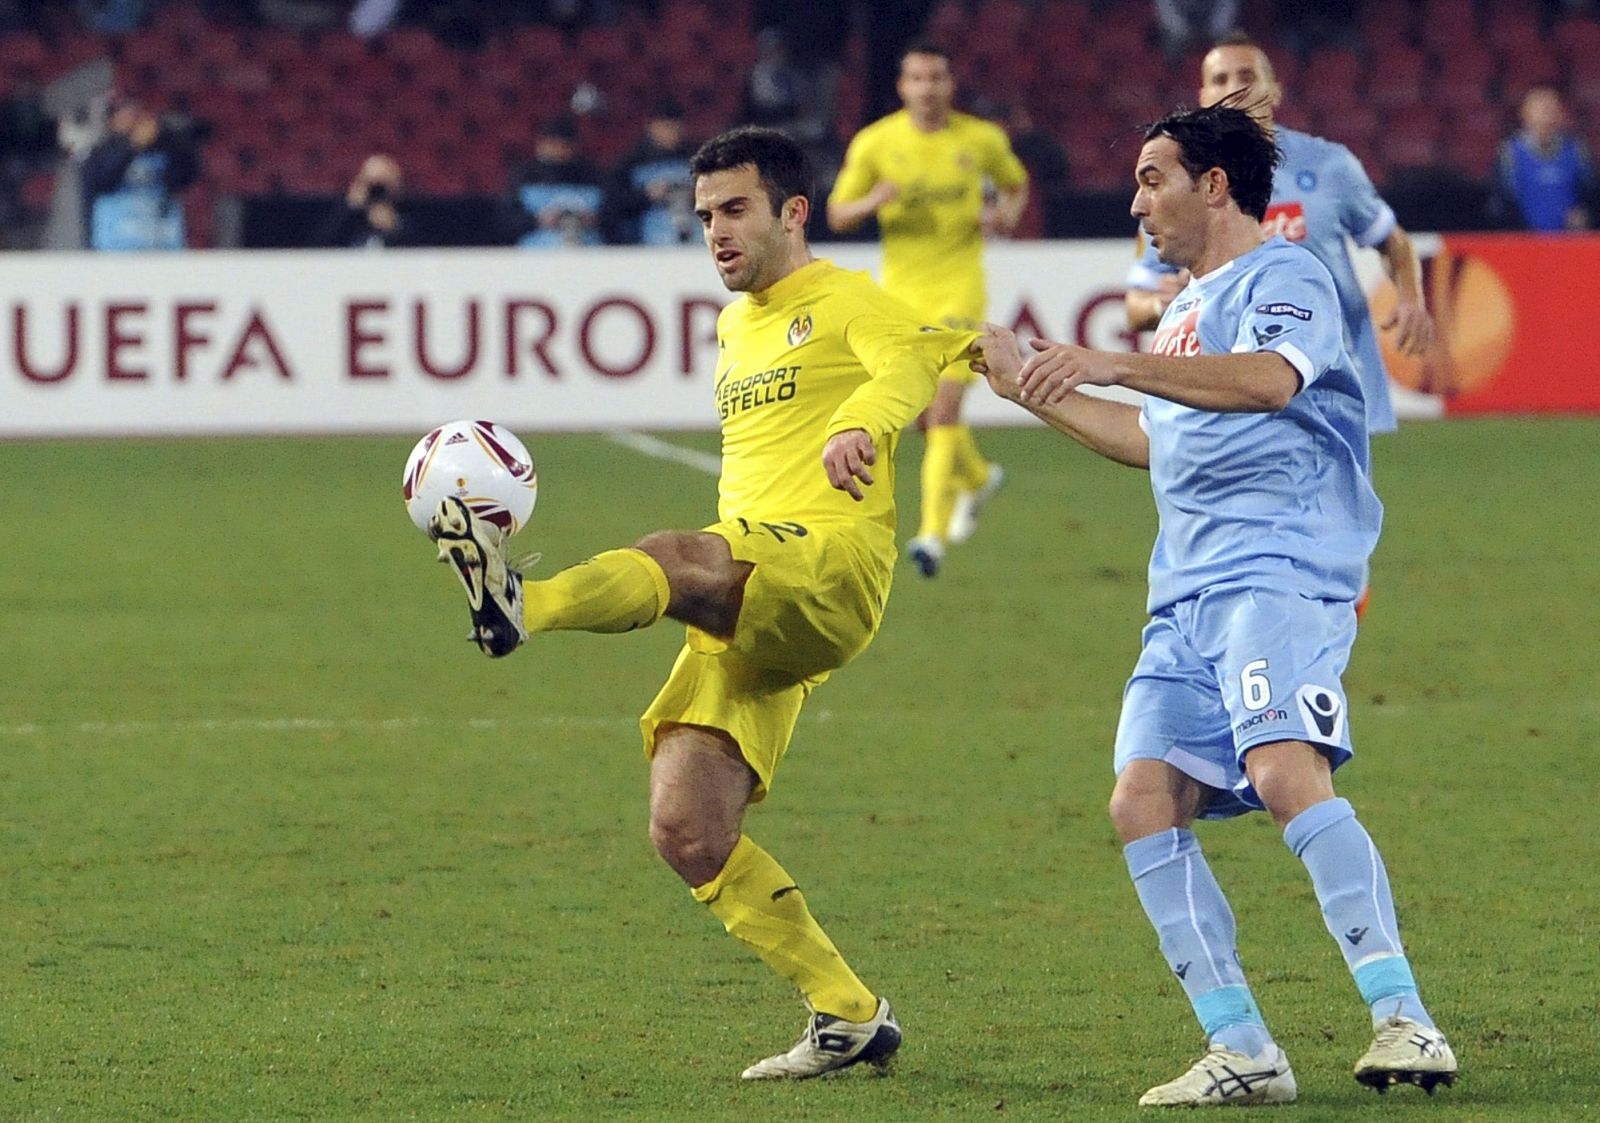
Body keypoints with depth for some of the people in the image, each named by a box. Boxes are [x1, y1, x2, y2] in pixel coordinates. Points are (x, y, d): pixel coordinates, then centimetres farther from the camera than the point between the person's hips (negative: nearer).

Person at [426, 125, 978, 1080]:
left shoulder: (844, 303, 4)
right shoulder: (734, 329, 28)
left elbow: (912, 357, -20)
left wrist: (862, 422, -41)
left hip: (830, 570, -8)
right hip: (744, 616, 8)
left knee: (673, 555, -37)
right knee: (688, 836, -6)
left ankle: (522, 608, -68)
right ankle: (849, 1017, 2)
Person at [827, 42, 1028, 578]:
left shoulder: (981, 140, 0)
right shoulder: (874, 143, 0)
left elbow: (1016, 182, 20)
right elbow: (837, 216, 4)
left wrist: (1008, 213, -3)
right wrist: (872, 202, -18)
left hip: (960, 285, -2)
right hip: (902, 287, 3)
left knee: (944, 408, -16)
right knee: (929, 413, 12)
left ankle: (934, 531, -18)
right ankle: (977, 477, 44)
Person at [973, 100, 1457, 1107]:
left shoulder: (1284, 277, -3)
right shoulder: (1185, 313, 26)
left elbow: (1267, 380, -24)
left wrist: (1114, 364, -32)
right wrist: (1030, 386, 41)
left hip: (1281, 576, -9)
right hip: (1189, 597, 9)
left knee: (1286, 772, -27)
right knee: (1144, 803, -4)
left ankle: (1405, 1021, -29)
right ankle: (1243, 1052, -3)